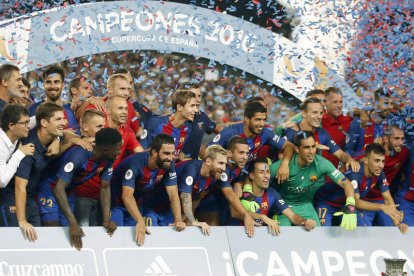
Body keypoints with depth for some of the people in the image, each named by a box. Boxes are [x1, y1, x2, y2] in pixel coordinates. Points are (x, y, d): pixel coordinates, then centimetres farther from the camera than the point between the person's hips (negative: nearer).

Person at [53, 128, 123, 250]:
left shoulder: (108, 160, -15)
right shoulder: (79, 155, -37)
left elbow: (105, 188, -6)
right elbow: (59, 187, -42)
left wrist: (107, 219, -21)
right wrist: (73, 224, -46)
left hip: (70, 190, 6)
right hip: (52, 188, -6)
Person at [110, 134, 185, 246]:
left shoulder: (168, 165, -19)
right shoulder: (135, 163, -36)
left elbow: (173, 193, -21)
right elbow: (127, 195, -45)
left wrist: (178, 220, -37)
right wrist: (140, 221, -58)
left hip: (139, 202, 5)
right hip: (118, 200, -5)